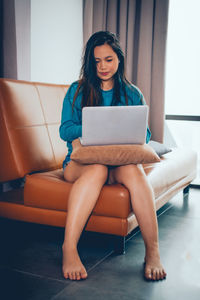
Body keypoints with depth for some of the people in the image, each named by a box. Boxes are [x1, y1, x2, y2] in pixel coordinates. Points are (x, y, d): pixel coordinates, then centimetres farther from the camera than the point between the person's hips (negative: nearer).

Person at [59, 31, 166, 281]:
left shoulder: (133, 94, 13)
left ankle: (152, 252, -33)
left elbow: (144, 134, 9)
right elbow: (65, 130, 1)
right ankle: (69, 247, -37)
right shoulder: (77, 91, 10)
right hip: (81, 160, -1)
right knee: (97, 168, -37)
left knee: (133, 169, -34)